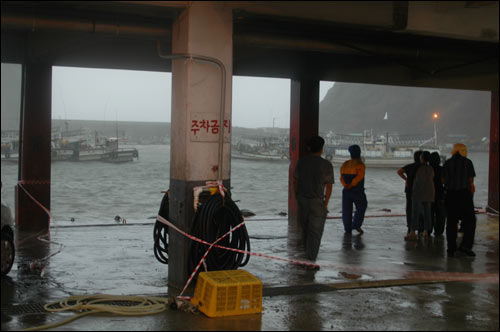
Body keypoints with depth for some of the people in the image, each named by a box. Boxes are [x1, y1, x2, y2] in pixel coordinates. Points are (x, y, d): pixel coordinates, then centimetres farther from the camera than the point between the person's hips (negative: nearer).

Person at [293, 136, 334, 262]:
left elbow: (295, 181, 4)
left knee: (306, 227, 22)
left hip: (302, 199, 4)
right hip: (317, 202, -4)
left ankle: (308, 251, 38)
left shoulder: (302, 161, 0)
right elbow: (329, 186, -11)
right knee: (315, 231, 3)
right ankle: (310, 259, 2)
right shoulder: (326, 165, -11)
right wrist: (326, 203, -1)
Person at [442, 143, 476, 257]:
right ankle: (465, 245, -5)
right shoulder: (467, 162, -2)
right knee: (470, 220, 7)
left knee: (451, 222, 7)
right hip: (464, 194, -3)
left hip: (450, 194, 3)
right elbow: (471, 180, -1)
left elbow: (444, 180, 5)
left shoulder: (447, 163, 4)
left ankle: (451, 249, 7)